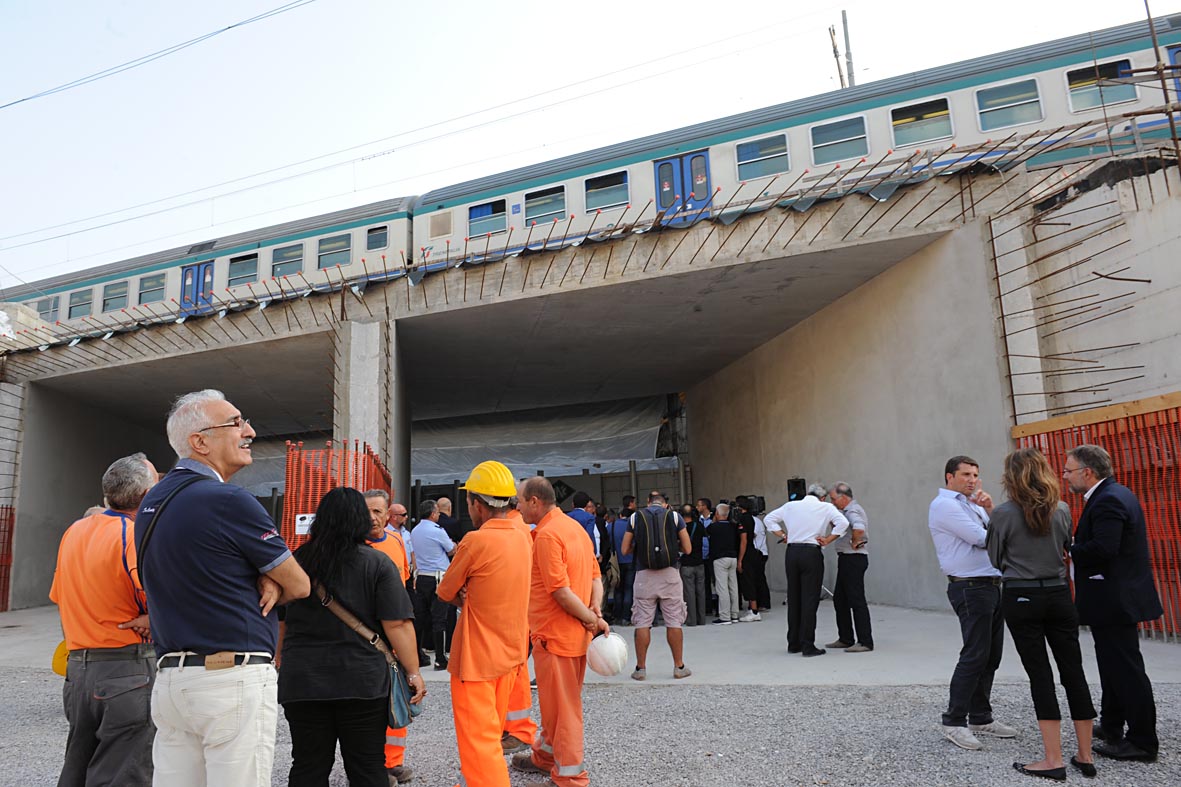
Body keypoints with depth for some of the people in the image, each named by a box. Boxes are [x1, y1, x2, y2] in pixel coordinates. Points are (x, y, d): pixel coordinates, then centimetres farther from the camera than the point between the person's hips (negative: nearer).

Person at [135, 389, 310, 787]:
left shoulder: (152, 501, 10)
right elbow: (299, 585, -8)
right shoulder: (228, 500, -15)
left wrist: (266, 579, 2)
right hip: (233, 680, -8)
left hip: (169, 678, 9)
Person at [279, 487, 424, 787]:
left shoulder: (296, 560, 1)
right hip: (363, 682, -2)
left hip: (301, 682, 3)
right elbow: (397, 625, -13)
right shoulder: (377, 563, -9)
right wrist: (413, 672, -5)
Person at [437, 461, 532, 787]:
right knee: (491, 733, 23)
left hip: (477, 657, -7)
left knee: (477, 741, 2)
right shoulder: (523, 538, 1)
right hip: (511, 652, 8)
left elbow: (446, 592, -7)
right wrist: (473, 599, 1)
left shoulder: (476, 541, -21)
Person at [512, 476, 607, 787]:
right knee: (556, 700, 23)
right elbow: (595, 576, 9)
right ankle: (545, 755, 41)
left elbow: (562, 592, -24)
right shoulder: (574, 526, 8)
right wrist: (596, 609, -4)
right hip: (576, 633, 9)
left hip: (554, 634, -9)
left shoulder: (546, 534, -21)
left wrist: (593, 619, -13)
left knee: (561, 706, 6)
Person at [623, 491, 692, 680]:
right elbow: (687, 548, 3)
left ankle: (640, 668, 10)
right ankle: (679, 667, 14)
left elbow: (625, 549, 5)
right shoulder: (674, 516, 3)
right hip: (670, 574, 0)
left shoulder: (635, 517, 4)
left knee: (642, 623, 6)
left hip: (644, 575, 0)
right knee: (674, 622, 7)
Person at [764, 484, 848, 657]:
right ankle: (807, 645, -1)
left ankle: (793, 643, 19)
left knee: (793, 598, 12)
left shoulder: (791, 505, 11)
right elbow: (843, 523, -12)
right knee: (810, 600, -1)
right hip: (812, 553, -4)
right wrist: (827, 540, -6)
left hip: (792, 553, 4)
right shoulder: (826, 507, 1)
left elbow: (769, 519, 17)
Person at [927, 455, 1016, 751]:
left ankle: (981, 717, 23)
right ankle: (954, 722, 0)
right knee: (975, 656, -8)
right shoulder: (945, 505, -10)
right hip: (970, 588, -9)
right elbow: (982, 538, -17)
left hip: (991, 586, 9)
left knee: (991, 656, 12)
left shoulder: (973, 505, 20)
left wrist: (990, 511, -2)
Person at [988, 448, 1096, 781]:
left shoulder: (1003, 514, -12)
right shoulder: (1062, 510, 0)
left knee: (1040, 675, 1)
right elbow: (1066, 548, 16)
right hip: (1059, 595, 4)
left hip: (1021, 599, -3)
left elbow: (995, 559, -1)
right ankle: (1085, 756, 19)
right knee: (1073, 672, 11)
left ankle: (1053, 760, 4)